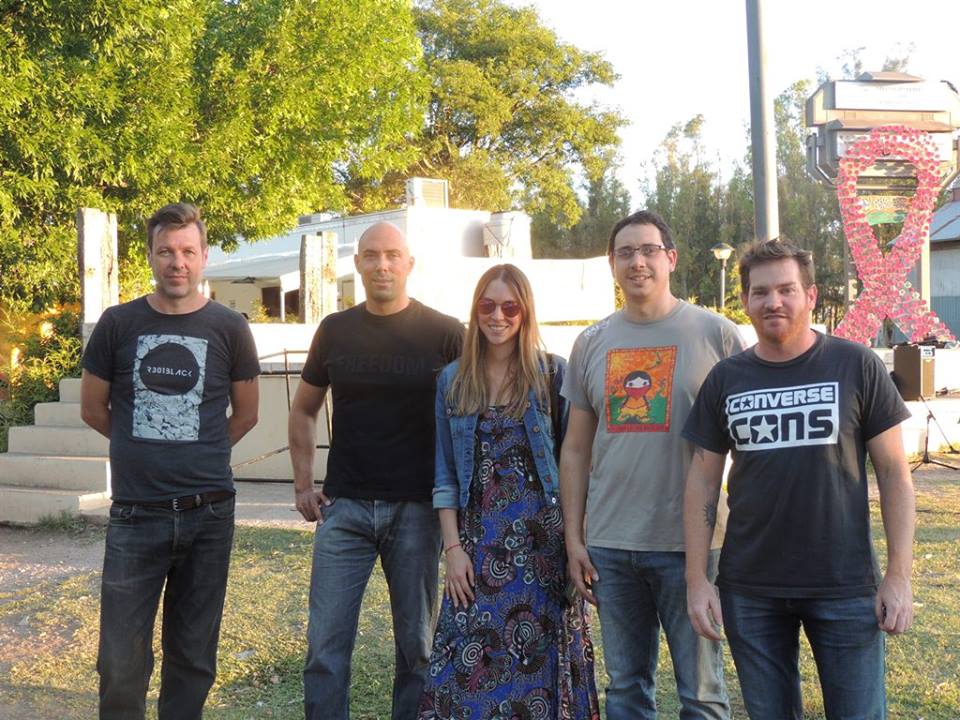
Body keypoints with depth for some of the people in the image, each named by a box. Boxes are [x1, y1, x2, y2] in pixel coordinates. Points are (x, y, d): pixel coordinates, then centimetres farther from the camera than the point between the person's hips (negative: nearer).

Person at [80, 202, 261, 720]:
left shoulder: (229, 329, 2)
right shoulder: (118, 324, 2)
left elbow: (245, 415, 12)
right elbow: (93, 410, 11)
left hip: (208, 515, 0)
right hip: (135, 515, 0)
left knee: (193, 658, 10)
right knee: (121, 662, 0)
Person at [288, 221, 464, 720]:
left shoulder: (445, 333, -2)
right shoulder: (335, 330, 6)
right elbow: (303, 409, 16)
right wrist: (303, 484, 7)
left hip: (417, 508, -1)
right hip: (344, 508, 2)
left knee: (417, 645, 9)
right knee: (325, 646, 1)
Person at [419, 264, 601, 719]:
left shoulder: (552, 374, -1)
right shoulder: (453, 380, 8)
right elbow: (446, 475, 8)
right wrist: (453, 547, 0)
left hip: (542, 539, -2)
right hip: (478, 541, 2)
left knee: (539, 661, 3)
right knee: (468, 664, -1)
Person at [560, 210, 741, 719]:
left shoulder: (715, 334, -3)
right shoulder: (591, 344, 9)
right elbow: (576, 450, 12)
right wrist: (573, 539, 8)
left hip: (688, 544, -3)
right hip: (610, 545, 4)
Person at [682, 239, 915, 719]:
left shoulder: (857, 366, -4)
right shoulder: (725, 380, 3)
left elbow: (894, 473, -2)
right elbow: (703, 482, 5)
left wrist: (899, 574, -7)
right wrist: (696, 578, -1)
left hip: (846, 588, -2)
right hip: (750, 590, 2)